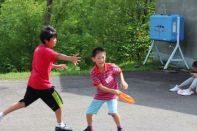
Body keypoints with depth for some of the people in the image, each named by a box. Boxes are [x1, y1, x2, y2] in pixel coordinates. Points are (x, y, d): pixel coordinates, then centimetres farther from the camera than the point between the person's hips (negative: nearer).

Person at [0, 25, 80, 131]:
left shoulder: (38, 48, 10)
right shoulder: (46, 51, -19)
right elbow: (57, 56, -41)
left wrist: (57, 66, 17)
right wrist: (71, 58, -58)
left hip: (32, 83, 9)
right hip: (43, 85, -9)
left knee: (24, 103, 20)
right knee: (58, 103, 7)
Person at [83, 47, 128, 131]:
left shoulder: (111, 67, -18)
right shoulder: (93, 73, -19)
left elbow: (120, 72, 5)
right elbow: (100, 87, -23)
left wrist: (122, 81, -12)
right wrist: (112, 91, -34)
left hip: (112, 95, -2)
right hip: (100, 95, 2)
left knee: (113, 112, -21)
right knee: (89, 112, 3)